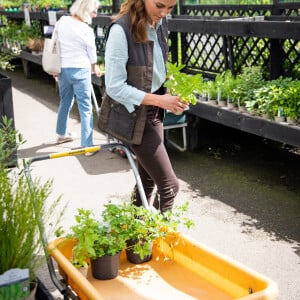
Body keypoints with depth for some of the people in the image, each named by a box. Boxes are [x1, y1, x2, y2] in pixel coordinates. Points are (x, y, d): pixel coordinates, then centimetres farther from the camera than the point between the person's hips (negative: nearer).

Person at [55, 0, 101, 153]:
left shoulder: (61, 21, 1)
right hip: (80, 70, -6)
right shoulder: (86, 30, -13)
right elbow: (92, 54, -1)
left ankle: (62, 134, 41)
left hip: (62, 69, 6)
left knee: (65, 102, 24)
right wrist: (95, 68, 19)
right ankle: (87, 145, -3)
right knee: (86, 109, -1)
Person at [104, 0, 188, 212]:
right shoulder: (122, 29, -24)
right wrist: (160, 100, -25)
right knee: (169, 185, -4)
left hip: (154, 113, 8)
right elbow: (114, 87, -22)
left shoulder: (160, 23, 1)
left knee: (149, 181, 19)